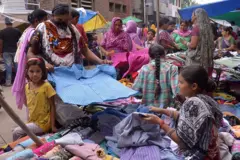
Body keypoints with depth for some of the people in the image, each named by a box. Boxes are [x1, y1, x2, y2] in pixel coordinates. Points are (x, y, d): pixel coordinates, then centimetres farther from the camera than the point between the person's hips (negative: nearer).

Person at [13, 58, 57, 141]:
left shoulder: (46, 86, -16)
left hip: (43, 123, -6)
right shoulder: (27, 86, 3)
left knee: (16, 132, -10)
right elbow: (28, 104, 11)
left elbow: (52, 106, -12)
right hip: (32, 121, 6)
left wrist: (52, 125, -14)